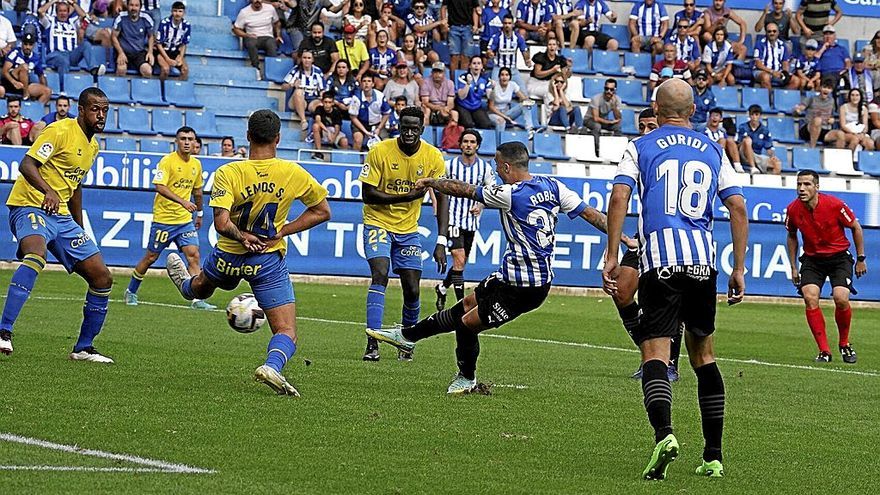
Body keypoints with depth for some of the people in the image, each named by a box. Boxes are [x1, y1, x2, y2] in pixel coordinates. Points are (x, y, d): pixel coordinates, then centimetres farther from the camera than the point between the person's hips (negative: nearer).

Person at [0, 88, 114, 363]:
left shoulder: (93, 146, 16)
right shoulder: (61, 131, -11)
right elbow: (26, 164, -21)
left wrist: (80, 231, 27)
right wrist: (48, 190, -38)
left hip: (61, 215, 9)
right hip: (30, 206, -9)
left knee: (102, 277, 3)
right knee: (36, 253, -39)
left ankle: (84, 348, 14)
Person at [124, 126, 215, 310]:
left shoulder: (196, 164, 8)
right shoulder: (167, 161, -13)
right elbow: (159, 187, -24)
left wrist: (199, 213, 26)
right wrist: (182, 201, -32)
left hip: (185, 219, 5)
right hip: (163, 218, -5)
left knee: (193, 255, -9)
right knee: (151, 257, 5)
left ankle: (197, 300, -11)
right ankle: (131, 292, 23)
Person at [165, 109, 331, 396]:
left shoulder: (228, 173, -19)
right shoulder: (294, 174, -11)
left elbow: (221, 223, -29)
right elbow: (322, 212, 2)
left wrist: (242, 236, -9)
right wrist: (282, 231, -1)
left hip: (229, 256, 1)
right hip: (269, 262, -1)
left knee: (201, 287, 37)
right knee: (287, 333, -2)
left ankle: (185, 285, 70)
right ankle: (272, 366, -30)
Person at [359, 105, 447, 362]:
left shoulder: (433, 157, -8)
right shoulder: (380, 152, -15)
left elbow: (442, 199, -3)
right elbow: (368, 195, -14)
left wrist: (441, 242, -11)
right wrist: (405, 197, -26)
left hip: (409, 229, 3)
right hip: (378, 223, -3)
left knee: (412, 291, 0)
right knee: (380, 275, -23)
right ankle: (372, 344, -24)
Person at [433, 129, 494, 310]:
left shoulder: (485, 167, 2)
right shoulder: (449, 165, -4)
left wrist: (481, 205, -7)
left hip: (472, 221, 4)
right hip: (453, 219, -4)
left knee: (461, 263, 13)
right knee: (459, 261, -15)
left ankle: (442, 288, 38)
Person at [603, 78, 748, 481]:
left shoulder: (640, 148, 8)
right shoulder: (713, 151, 16)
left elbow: (619, 198, -6)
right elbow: (738, 208, 8)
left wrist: (611, 258, -5)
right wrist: (739, 268, 12)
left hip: (659, 259, -3)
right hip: (702, 260, 3)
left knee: (655, 352, -8)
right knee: (703, 354, 15)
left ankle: (663, 433, -35)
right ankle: (713, 456, 15)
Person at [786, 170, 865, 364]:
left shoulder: (834, 205, -18)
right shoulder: (793, 210, -9)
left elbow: (856, 228, -3)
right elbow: (792, 237, 11)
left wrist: (861, 259, 1)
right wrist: (793, 267, 10)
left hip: (839, 257, -2)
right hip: (812, 259, 2)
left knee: (841, 299, -20)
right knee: (810, 297, -19)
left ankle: (844, 344, 7)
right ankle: (824, 351, -11)